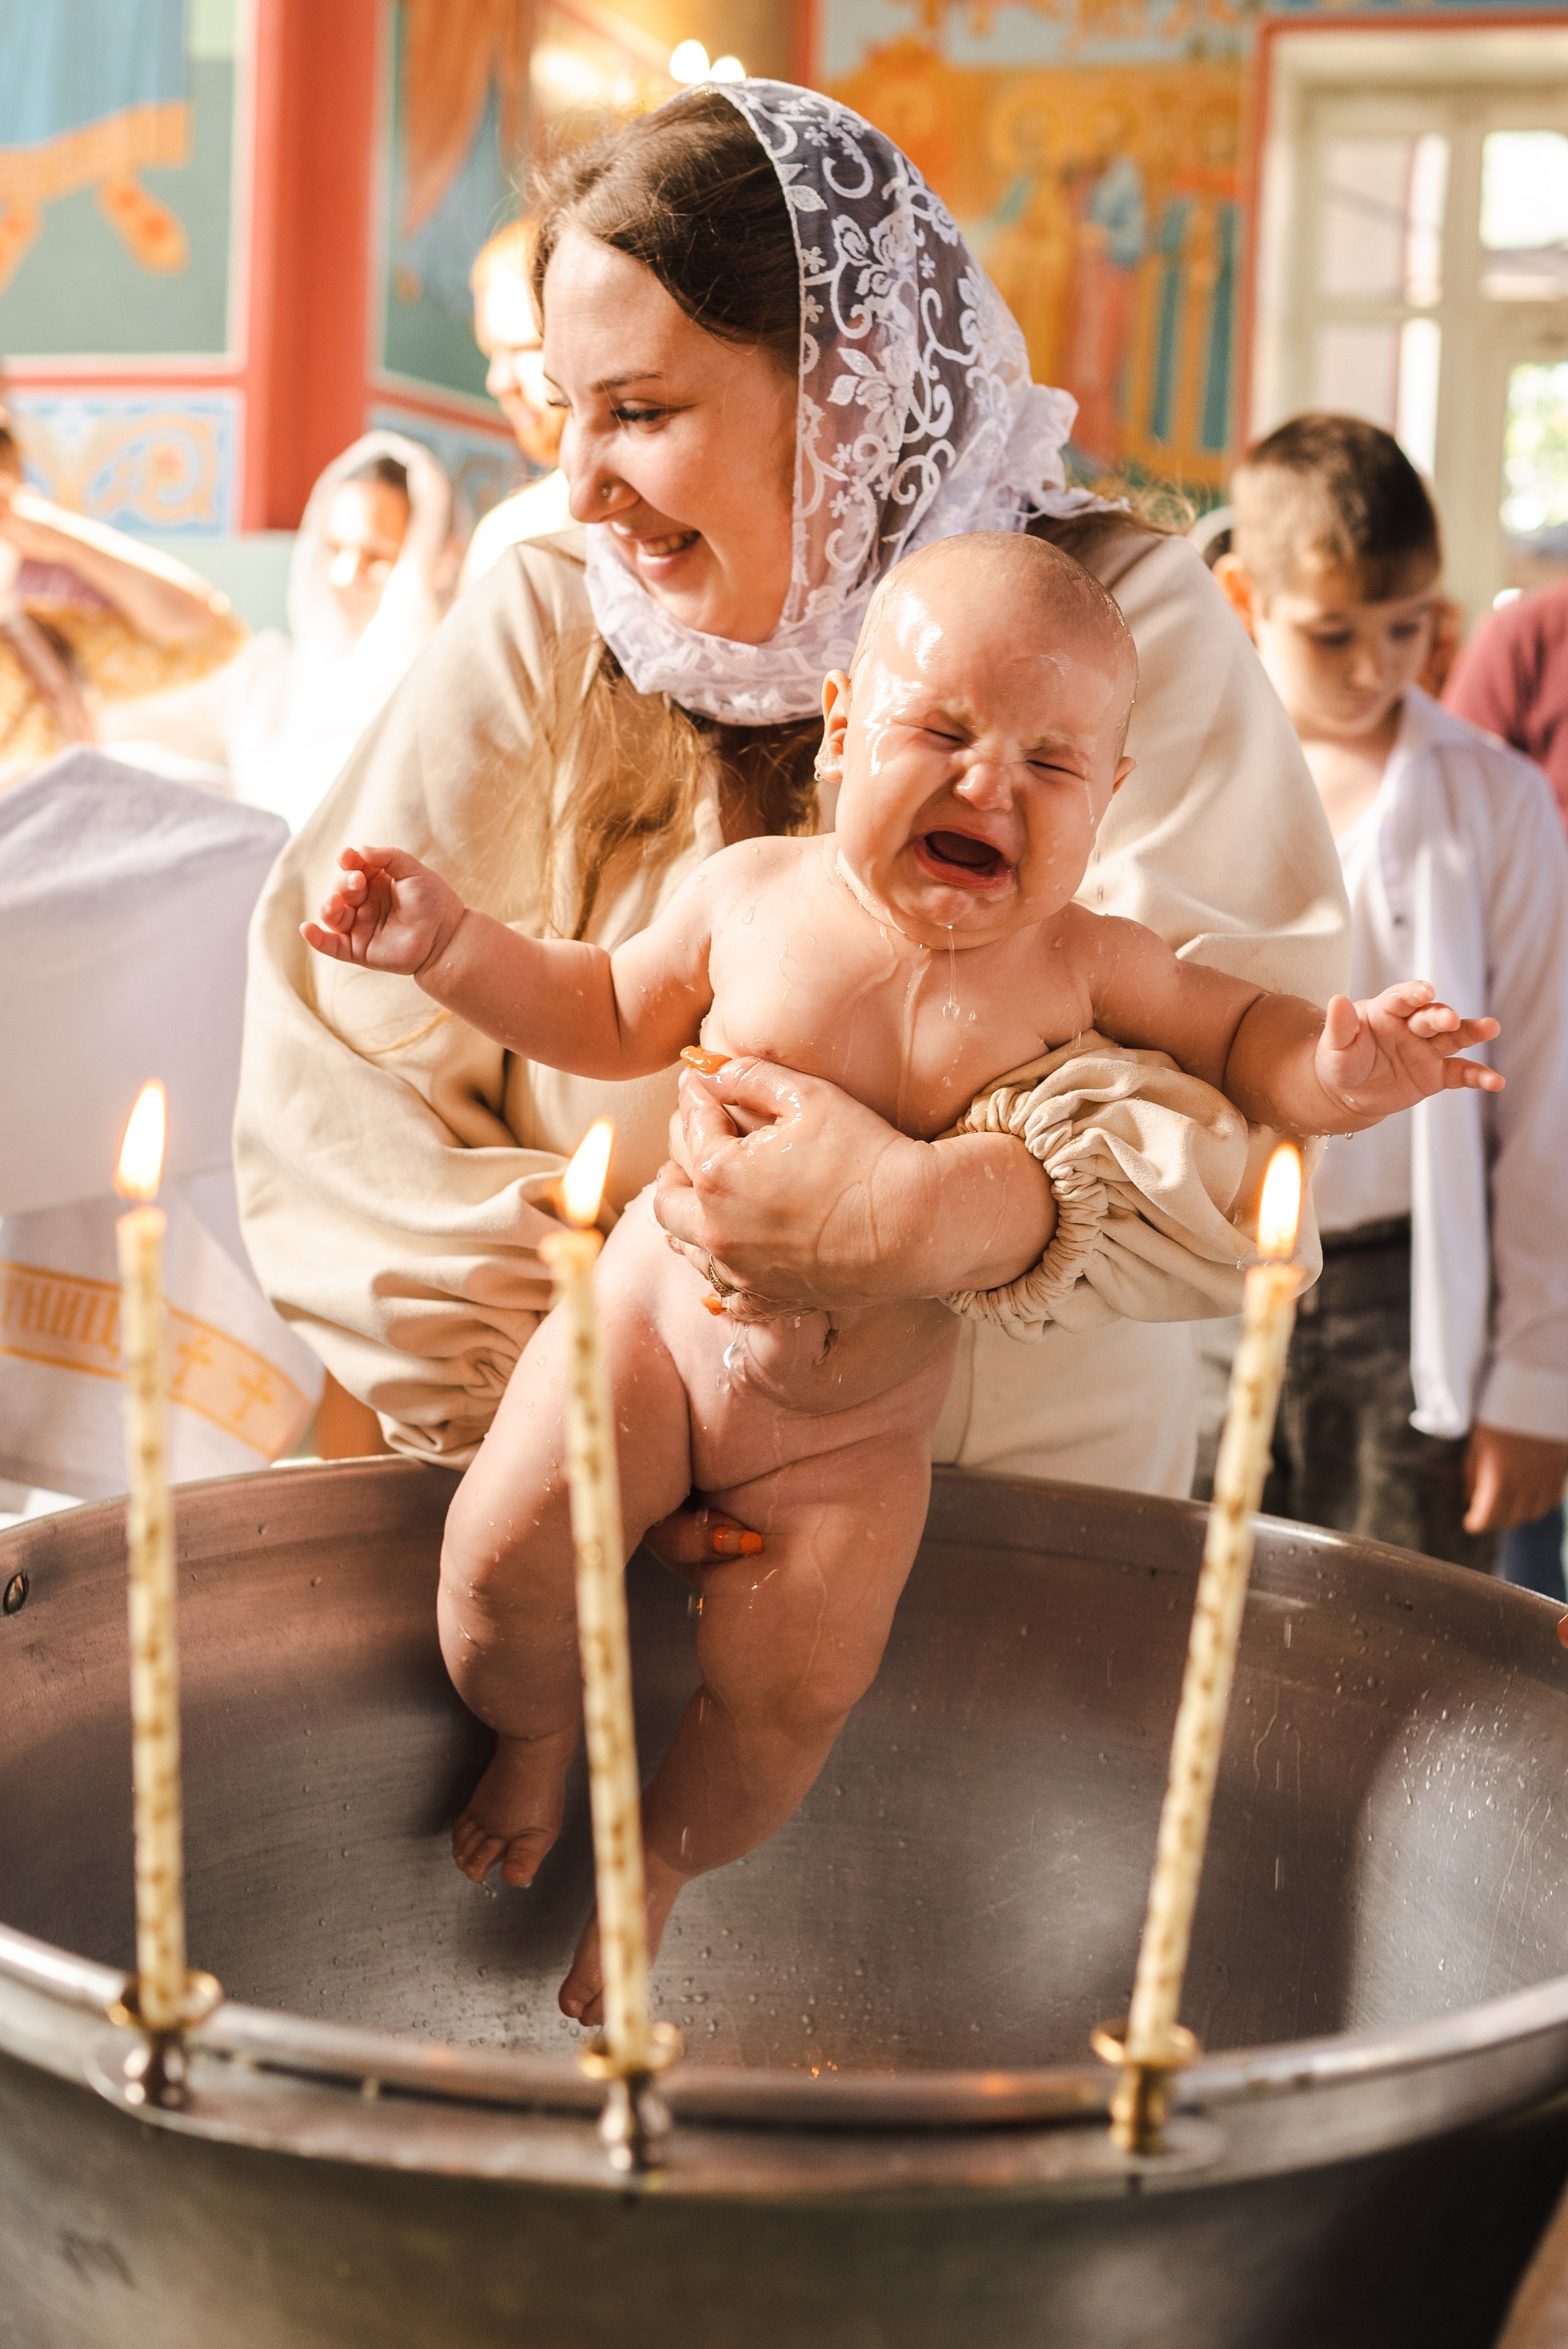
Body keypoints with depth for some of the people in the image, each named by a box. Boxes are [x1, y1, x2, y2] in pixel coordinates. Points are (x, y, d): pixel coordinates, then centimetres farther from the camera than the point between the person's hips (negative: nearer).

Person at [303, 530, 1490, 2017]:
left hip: (858, 1418, 0)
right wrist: (451, 945, 0)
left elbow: (1237, 1032, 3)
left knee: (788, 1692, -5)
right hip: (662, 1316, 1)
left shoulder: (1078, 966, -10)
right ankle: (534, 1732, 24)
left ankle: (663, 1857, 27)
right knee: (508, 1552, -12)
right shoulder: (751, 896, -7)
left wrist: (1331, 1068, -19)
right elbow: (608, 1019, 9)